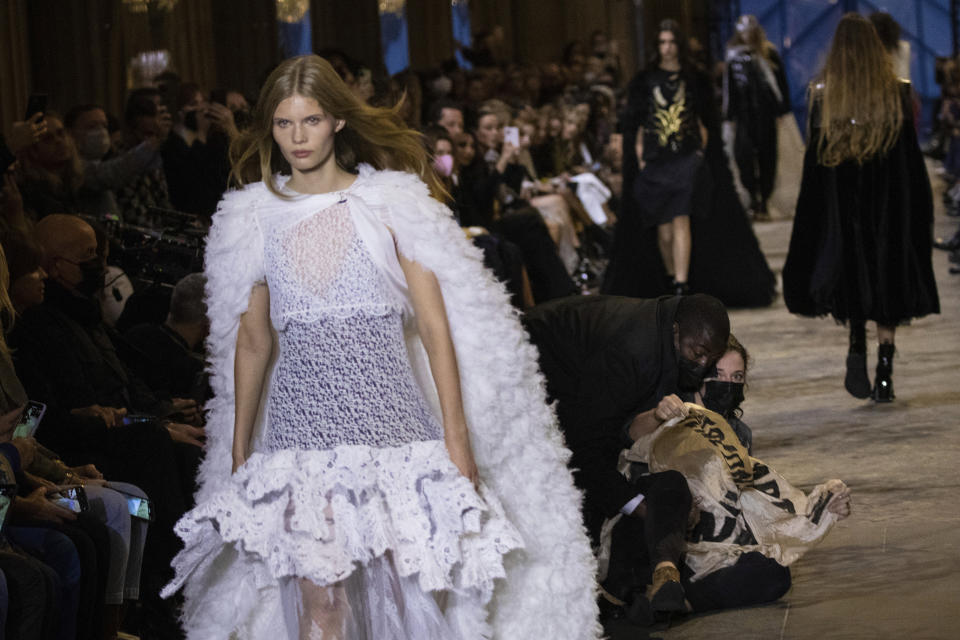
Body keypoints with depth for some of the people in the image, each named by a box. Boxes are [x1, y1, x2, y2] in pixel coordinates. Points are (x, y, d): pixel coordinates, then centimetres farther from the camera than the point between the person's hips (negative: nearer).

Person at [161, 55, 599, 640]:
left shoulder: (391, 204, 3)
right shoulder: (255, 218, 10)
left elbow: (435, 327, 1)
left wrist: (455, 435, -4)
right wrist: (238, 454, 16)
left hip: (389, 414, -1)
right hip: (301, 426, 2)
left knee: (408, 588, -3)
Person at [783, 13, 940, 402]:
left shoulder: (822, 96, -4)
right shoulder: (896, 94, -3)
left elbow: (815, 159, -2)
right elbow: (911, 157, -1)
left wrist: (811, 219, 3)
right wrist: (920, 208, 7)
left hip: (840, 206, 0)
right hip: (890, 206, 0)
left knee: (849, 272, 13)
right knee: (887, 280, 8)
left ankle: (856, 343, -12)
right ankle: (884, 370, 0)